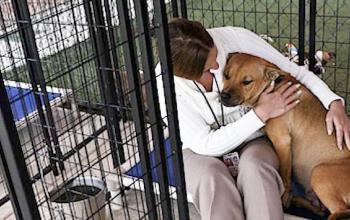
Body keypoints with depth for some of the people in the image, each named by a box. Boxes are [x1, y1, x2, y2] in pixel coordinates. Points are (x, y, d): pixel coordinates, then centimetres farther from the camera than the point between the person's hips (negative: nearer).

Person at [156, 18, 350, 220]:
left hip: (252, 139, 1)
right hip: (201, 150, -1)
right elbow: (205, 144, -23)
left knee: (254, 167, -34)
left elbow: (296, 72, -9)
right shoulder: (165, 82, -22)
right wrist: (262, 113, -26)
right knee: (211, 178, -36)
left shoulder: (236, 38, -20)